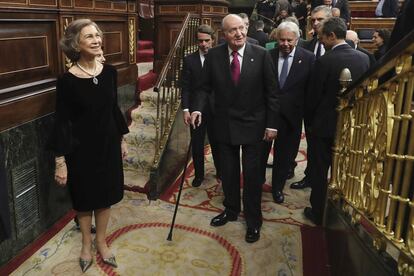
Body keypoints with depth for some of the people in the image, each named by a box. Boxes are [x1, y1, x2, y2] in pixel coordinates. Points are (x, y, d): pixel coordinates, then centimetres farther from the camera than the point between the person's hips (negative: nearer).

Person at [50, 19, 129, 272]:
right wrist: (60, 161, -12)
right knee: (85, 198, 14)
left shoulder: (109, 72, -4)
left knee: (106, 195, 15)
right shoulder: (67, 80, -17)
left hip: (108, 144, 4)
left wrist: (122, 140, 11)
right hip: (81, 149, -3)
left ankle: (101, 241, 37)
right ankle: (86, 243, 38)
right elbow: (62, 122, -13)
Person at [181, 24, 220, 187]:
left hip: (216, 108, 0)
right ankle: (199, 174, 28)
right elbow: (185, 87, -3)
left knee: (216, 142, 14)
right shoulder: (189, 60, -3)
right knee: (197, 144, 11)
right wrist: (185, 109, -11)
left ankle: (220, 171, 34)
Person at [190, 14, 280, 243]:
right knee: (228, 171, 16)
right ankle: (231, 209, 38)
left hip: (253, 124, -2)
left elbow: (271, 92, -6)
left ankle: (253, 220, 25)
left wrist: (272, 124, -7)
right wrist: (197, 108, -15)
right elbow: (205, 87, 2)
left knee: (252, 173, 7)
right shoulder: (213, 55, -5)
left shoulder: (261, 54, -10)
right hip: (225, 124, 2)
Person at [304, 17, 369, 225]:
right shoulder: (364, 58, -3)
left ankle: (318, 213, 21)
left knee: (320, 172, 9)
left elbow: (314, 96, -12)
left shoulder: (324, 61, -19)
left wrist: (310, 120, 4)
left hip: (325, 124, -5)